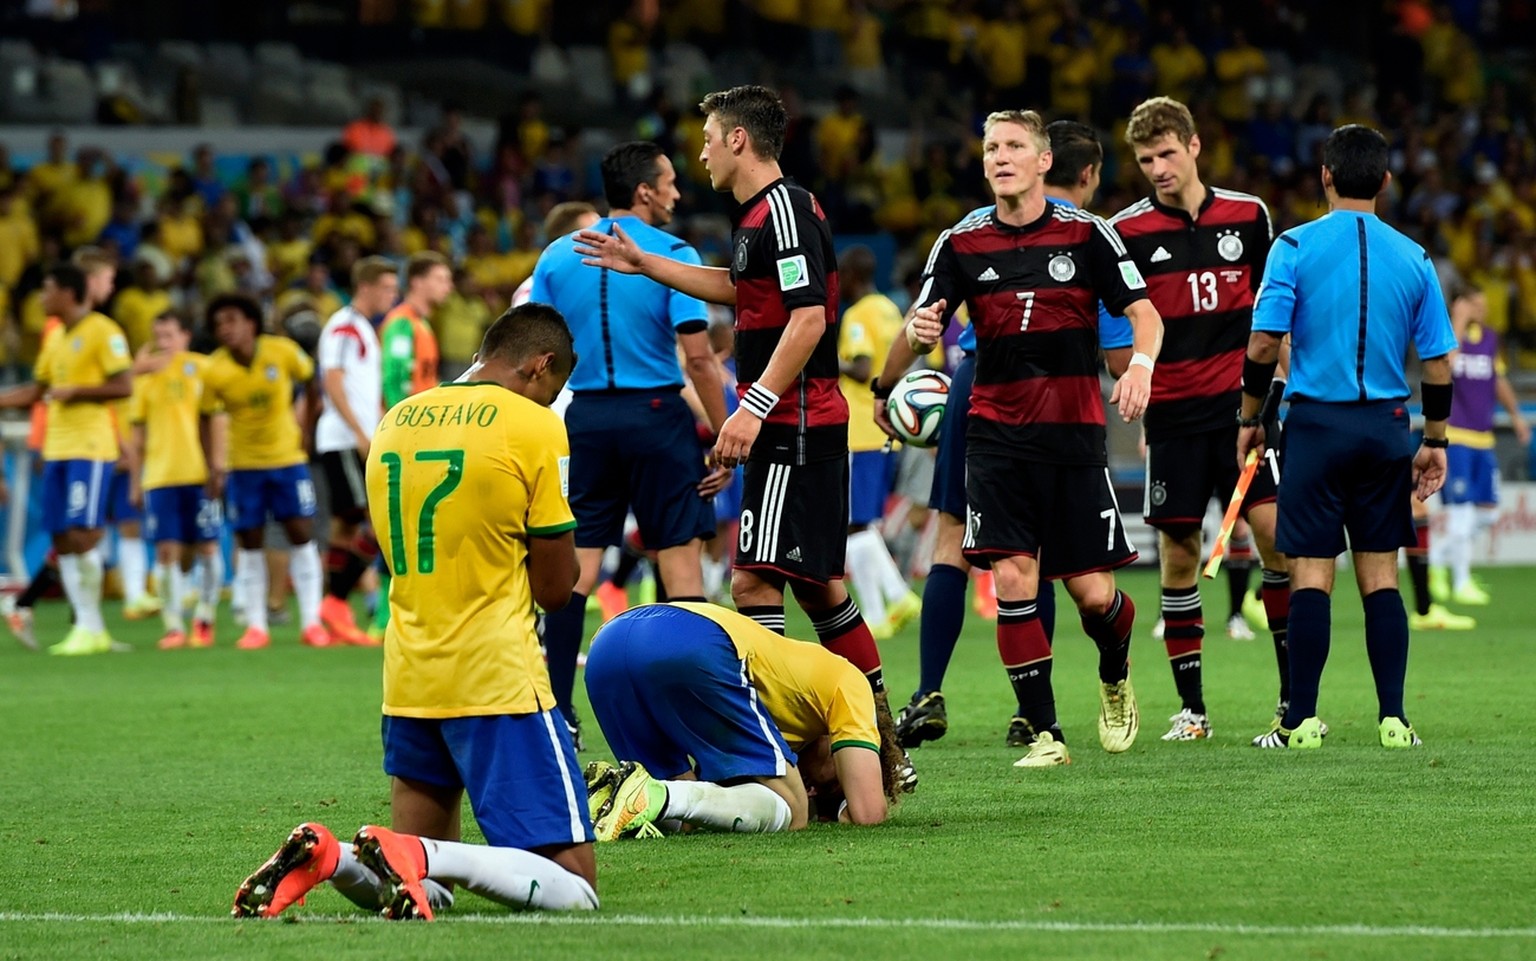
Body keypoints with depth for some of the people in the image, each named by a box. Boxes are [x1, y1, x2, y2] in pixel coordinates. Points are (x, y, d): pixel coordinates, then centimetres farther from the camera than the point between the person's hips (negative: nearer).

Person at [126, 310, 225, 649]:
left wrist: (219, 465, -6)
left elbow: (217, 420, 2)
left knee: (207, 546, 1)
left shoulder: (201, 368, 3)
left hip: (200, 475, -2)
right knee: (167, 551, -3)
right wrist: (135, 482, 10)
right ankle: (173, 627, -1)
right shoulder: (145, 376, 10)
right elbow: (137, 433, 13)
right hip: (159, 477, 2)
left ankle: (204, 621, 13)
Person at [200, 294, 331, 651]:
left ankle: (311, 622, 2)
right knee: (249, 543, 1)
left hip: (288, 458, 0)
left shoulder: (283, 352, -14)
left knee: (302, 534, -3)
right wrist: (212, 467, -12)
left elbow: (309, 380, 4)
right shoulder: (214, 371, -14)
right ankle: (256, 625, 8)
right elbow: (206, 418, -4)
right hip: (244, 465, 0)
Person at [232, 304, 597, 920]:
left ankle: (326, 858, -11)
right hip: (498, 682, -6)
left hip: (408, 683, 6)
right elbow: (555, 588, -4)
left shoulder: (396, 421, 12)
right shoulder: (534, 426, -7)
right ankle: (421, 856, -26)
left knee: (425, 890, 18)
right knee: (574, 887, -4)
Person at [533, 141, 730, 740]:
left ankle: (555, 712, 1)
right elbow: (698, 357, -11)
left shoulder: (557, 258, 6)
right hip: (656, 415, -4)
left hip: (585, 416, 4)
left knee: (574, 567, 4)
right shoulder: (673, 256, -7)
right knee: (680, 557, 2)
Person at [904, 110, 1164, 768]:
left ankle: (1115, 679, 32)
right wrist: (920, 331, -21)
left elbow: (1144, 313, 0)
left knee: (1093, 593, -1)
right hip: (997, 436, 1)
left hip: (1074, 434, -1)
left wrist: (1141, 364, -21)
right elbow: (920, 331, 4)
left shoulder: (1086, 233, 0)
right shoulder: (961, 243, 5)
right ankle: (1043, 732, -3)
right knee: (1012, 579, -12)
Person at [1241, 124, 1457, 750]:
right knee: (1380, 575, 7)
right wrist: (1434, 442, 14)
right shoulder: (1413, 259, 3)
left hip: (1317, 423, -2)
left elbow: (1263, 343, -9)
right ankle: (1393, 718, 4)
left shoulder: (1296, 247, -5)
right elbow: (1438, 364, 4)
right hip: (1386, 427, 2)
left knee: (1311, 575, 0)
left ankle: (1302, 721, -1)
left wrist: (1250, 417, 5)